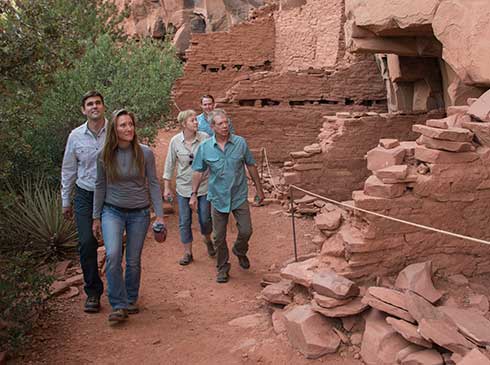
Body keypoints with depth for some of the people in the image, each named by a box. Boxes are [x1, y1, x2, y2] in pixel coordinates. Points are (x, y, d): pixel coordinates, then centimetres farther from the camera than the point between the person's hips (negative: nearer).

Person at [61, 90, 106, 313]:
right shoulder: (76, 136, 1)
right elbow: (68, 170, 10)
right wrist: (66, 201, 12)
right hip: (85, 195, 1)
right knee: (87, 243, -6)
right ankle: (93, 292, 9)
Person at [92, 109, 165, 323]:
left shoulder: (145, 153, -7)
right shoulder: (105, 156, -5)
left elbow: (153, 184, -2)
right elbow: (100, 186, 5)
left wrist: (160, 215, -4)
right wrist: (96, 217, 7)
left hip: (139, 213, 0)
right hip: (112, 211, 0)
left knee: (133, 261, 8)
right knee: (112, 255, -20)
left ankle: (131, 301, 30)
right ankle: (119, 305, -9)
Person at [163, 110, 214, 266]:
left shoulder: (205, 138, -10)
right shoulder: (175, 141, -6)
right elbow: (169, 164, 2)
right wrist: (166, 187, 3)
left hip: (203, 185, -1)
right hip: (183, 187, 1)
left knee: (205, 219, 8)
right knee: (184, 222, 6)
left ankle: (208, 240, 40)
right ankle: (188, 253, 21)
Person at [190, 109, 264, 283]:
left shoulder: (240, 143, -6)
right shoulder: (204, 147, -7)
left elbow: (251, 166, 3)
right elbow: (198, 171, 2)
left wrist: (259, 189, 7)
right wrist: (194, 194, 1)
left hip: (239, 196, 0)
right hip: (218, 198, 0)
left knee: (246, 231, -1)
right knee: (219, 237, 7)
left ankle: (240, 252, 33)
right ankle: (223, 268, 26)